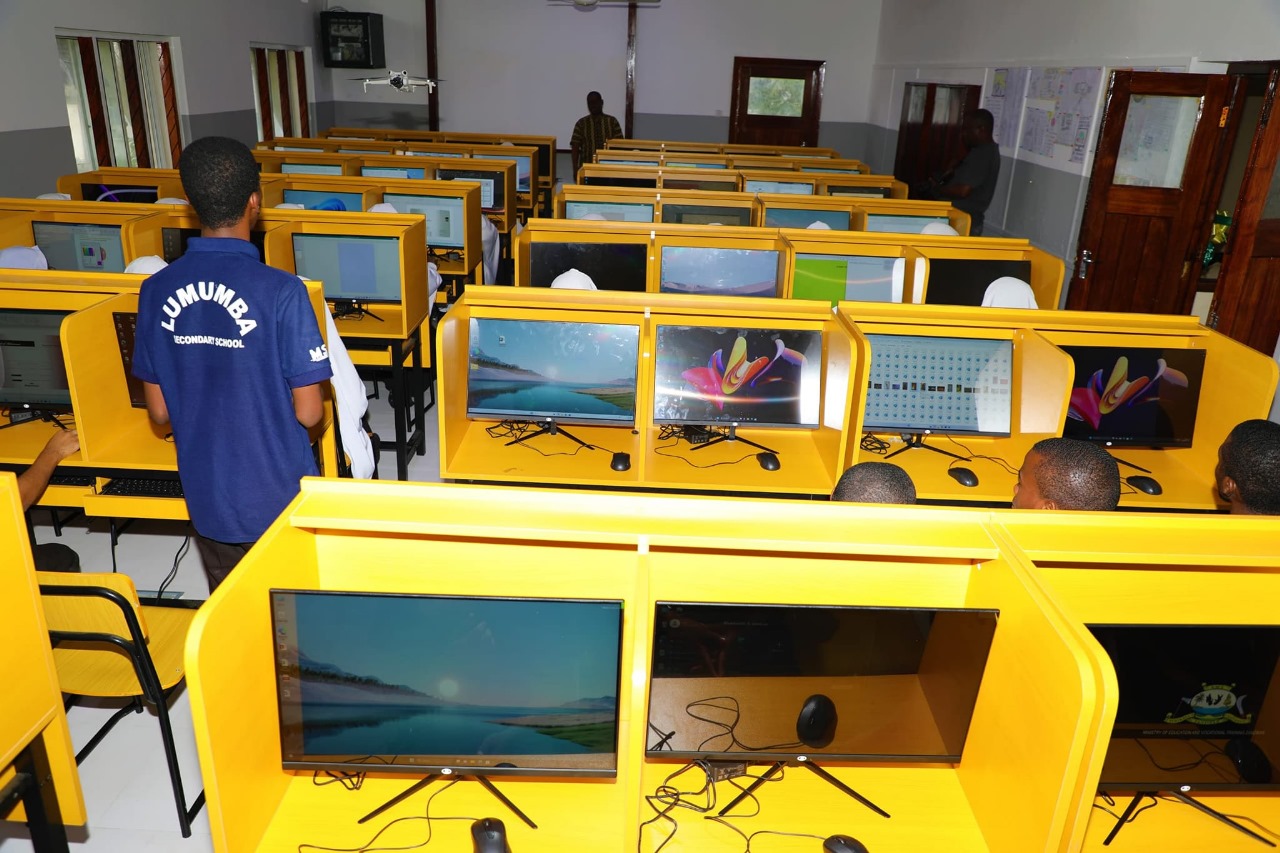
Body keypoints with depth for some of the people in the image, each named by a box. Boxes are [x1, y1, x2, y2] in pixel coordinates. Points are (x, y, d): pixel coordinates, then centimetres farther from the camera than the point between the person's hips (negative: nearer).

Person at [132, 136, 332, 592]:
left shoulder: (157, 290, -6)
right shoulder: (281, 290, -20)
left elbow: (159, 411, 1)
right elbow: (308, 413, -16)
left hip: (206, 500, 4)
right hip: (280, 500, -4)